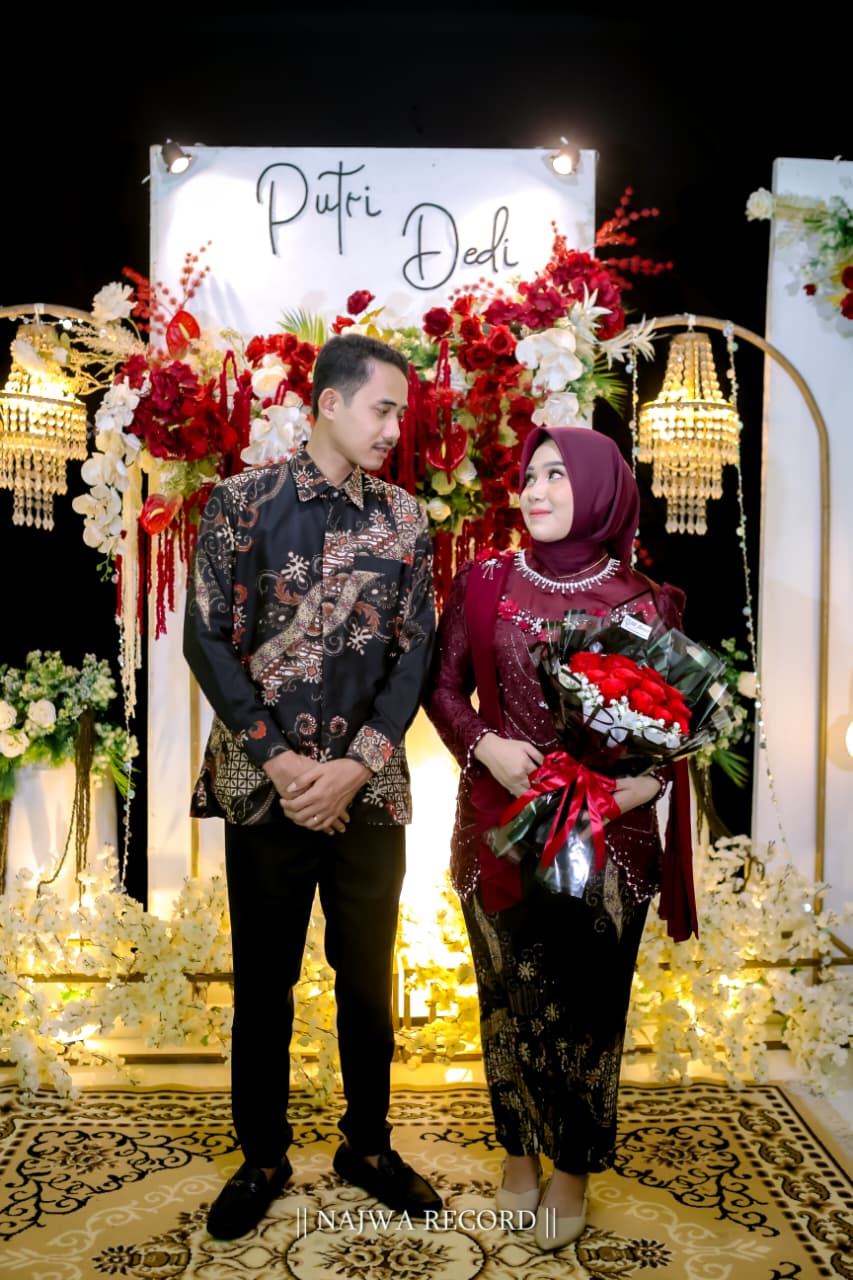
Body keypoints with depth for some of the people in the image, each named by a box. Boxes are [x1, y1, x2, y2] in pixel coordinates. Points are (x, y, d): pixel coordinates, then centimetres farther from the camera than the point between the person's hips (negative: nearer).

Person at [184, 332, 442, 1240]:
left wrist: (354, 769, -9)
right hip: (264, 784, -2)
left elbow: (415, 652, 3)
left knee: (368, 976, 13)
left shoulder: (403, 519, 5)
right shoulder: (243, 502, -3)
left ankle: (367, 1146, 32)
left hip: (369, 788, 2)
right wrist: (278, 761, -12)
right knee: (264, 980, 10)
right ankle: (262, 1157, 30)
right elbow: (207, 639, -5)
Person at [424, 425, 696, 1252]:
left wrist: (650, 778, -15)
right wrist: (486, 746, -12)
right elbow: (443, 684, 5)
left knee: (585, 998, 8)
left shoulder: (640, 603, -3)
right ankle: (518, 1150, 35)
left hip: (605, 834, -1)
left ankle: (573, 1168, 30)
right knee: (508, 992, 13)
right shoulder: (485, 582, 1)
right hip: (501, 824, 1)